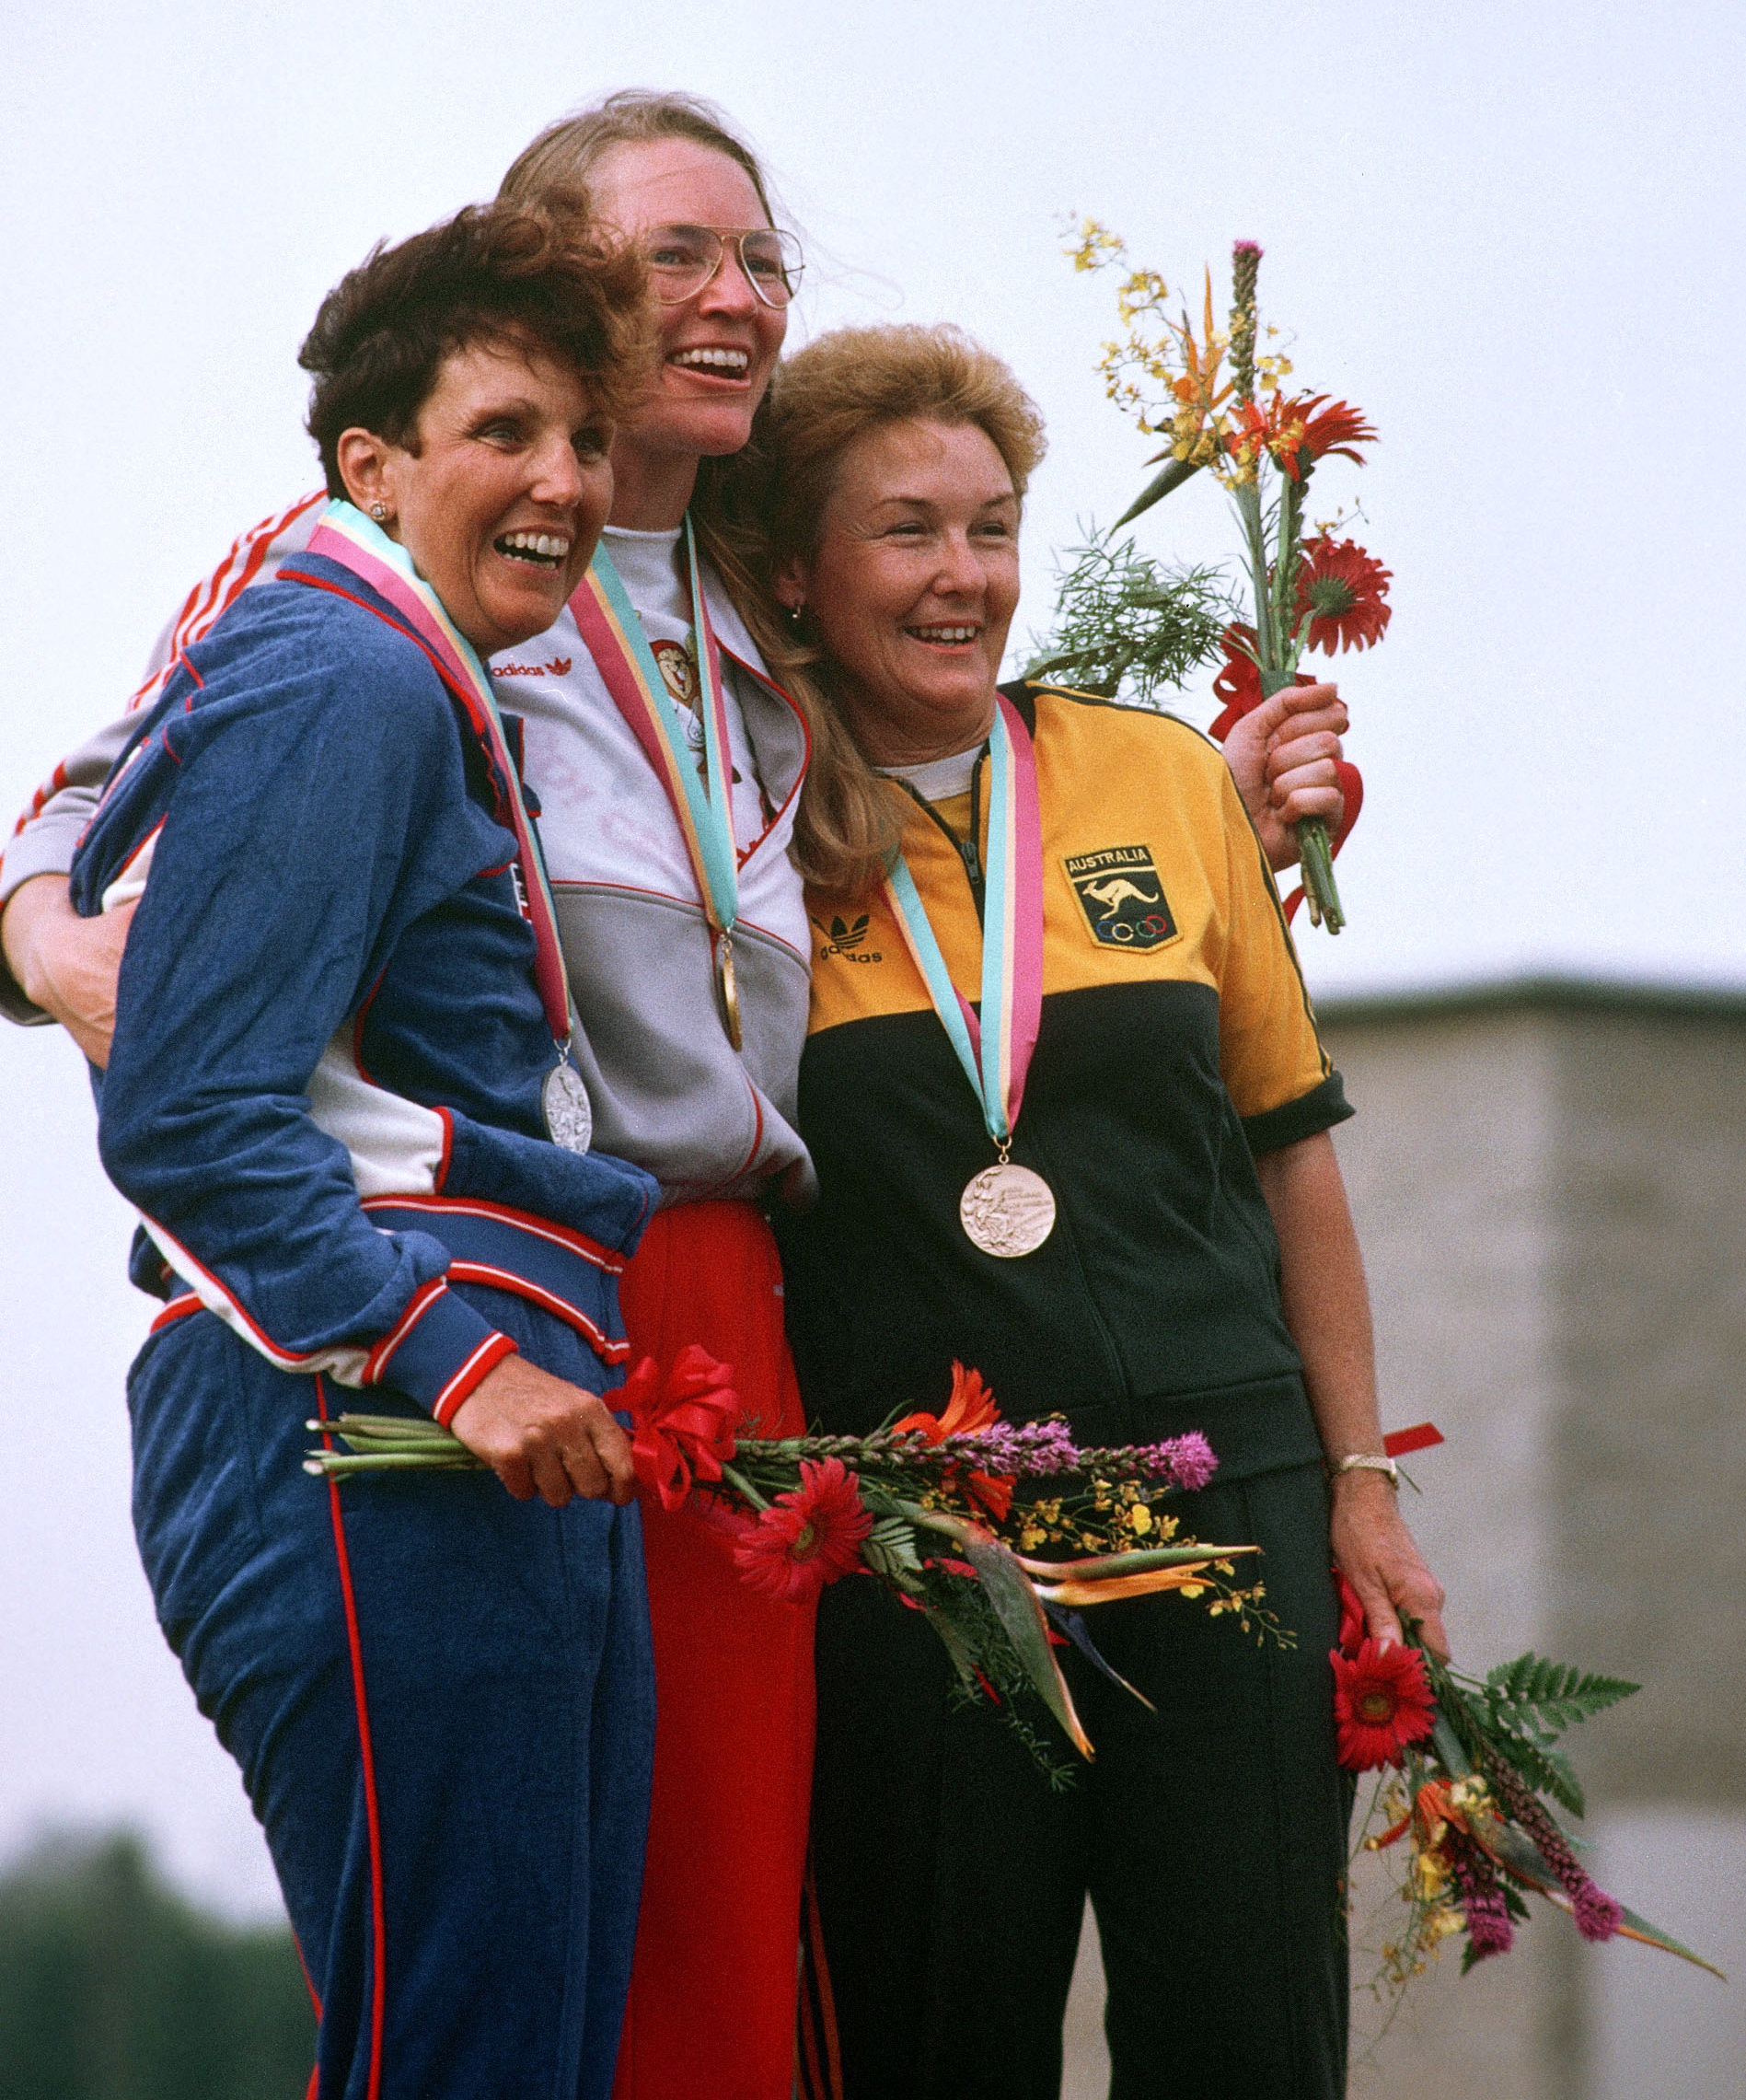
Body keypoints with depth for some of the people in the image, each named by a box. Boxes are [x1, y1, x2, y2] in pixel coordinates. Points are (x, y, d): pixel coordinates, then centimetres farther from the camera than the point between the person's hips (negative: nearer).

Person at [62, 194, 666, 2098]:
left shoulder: (435, 706, 25)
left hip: (511, 1459, 11)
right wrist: (449, 1353, -21)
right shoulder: (340, 688, -7)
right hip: (365, 1455, -11)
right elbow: (186, 1117, -16)